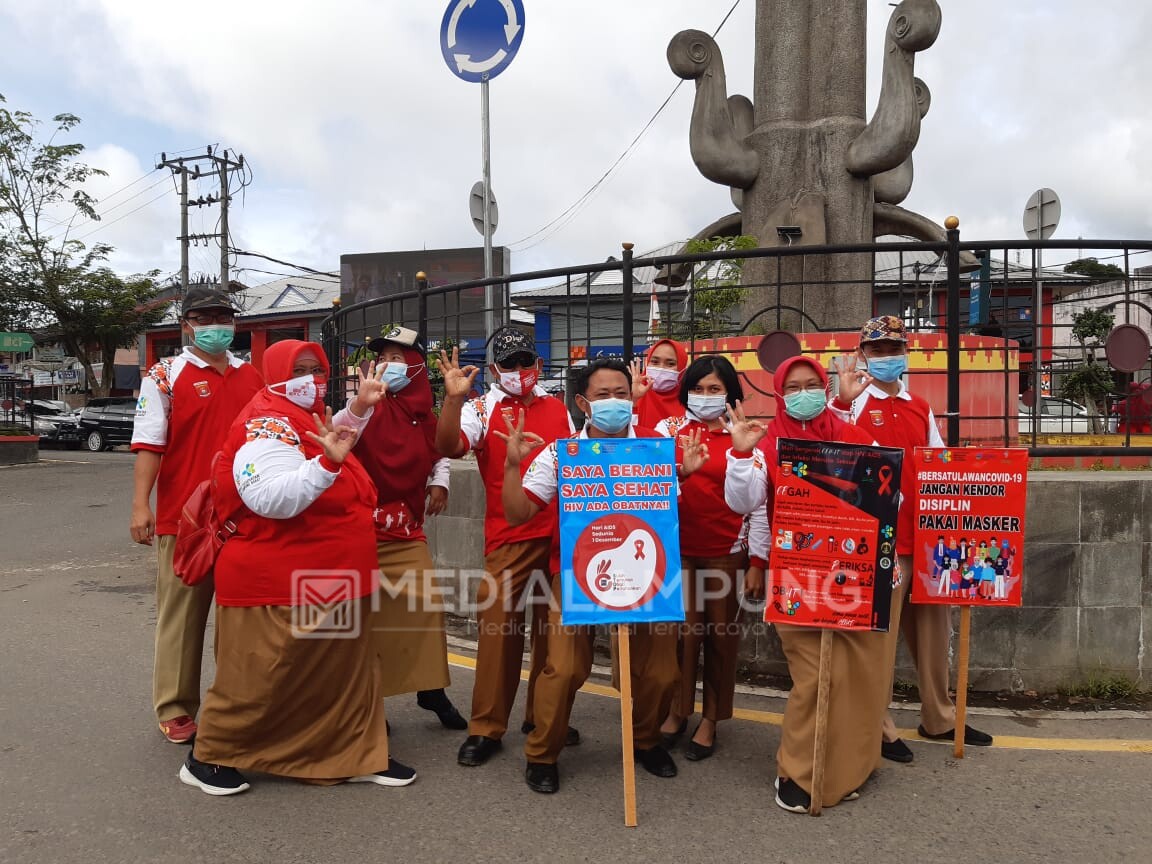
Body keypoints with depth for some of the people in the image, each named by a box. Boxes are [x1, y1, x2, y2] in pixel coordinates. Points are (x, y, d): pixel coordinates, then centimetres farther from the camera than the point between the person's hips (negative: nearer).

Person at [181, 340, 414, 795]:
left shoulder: (311, 419, 14)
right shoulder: (267, 424, -17)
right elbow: (274, 498, -33)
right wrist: (328, 462, -43)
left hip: (327, 584, 10)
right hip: (276, 588, -10)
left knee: (349, 672, 14)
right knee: (258, 680, 5)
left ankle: (360, 755, 26)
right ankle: (207, 758, 26)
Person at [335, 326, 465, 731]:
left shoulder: (423, 415, 6)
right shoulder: (370, 406, -10)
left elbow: (438, 453, 25)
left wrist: (440, 482, 7)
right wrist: (359, 405, -49)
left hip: (406, 528, 5)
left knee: (427, 603, 5)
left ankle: (431, 689, 19)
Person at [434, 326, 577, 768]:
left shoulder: (558, 409, 13)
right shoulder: (482, 408, 1)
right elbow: (449, 447, -17)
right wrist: (453, 398, -26)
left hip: (561, 533, 4)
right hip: (509, 537, -4)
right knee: (498, 626, -3)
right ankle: (486, 728, 10)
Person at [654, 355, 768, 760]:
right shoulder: (668, 429, 4)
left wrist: (757, 560, -2)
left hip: (727, 553, 0)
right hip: (678, 550, 0)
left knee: (722, 635, 7)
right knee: (682, 631, 3)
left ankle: (710, 719, 24)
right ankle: (676, 711, 23)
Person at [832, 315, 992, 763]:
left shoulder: (920, 408, 15)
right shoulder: (855, 405, -4)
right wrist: (843, 401, -30)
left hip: (924, 534, 6)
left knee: (931, 625, 15)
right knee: (880, 632, 1)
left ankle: (939, 717, 31)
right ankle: (876, 724, 16)